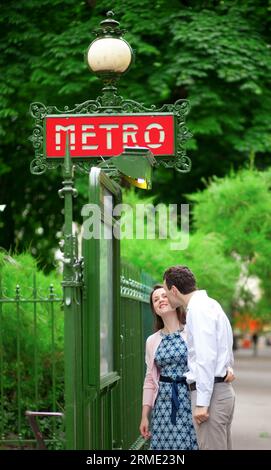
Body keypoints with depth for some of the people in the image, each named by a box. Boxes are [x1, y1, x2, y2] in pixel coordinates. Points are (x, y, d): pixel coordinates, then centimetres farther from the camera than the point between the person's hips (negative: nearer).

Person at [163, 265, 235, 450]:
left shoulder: (198, 309, -12)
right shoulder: (210, 304, 20)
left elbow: (206, 357, -20)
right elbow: (228, 357, 24)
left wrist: (202, 403, -21)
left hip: (210, 392, -10)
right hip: (224, 390, 10)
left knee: (210, 446, -9)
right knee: (222, 446, 12)